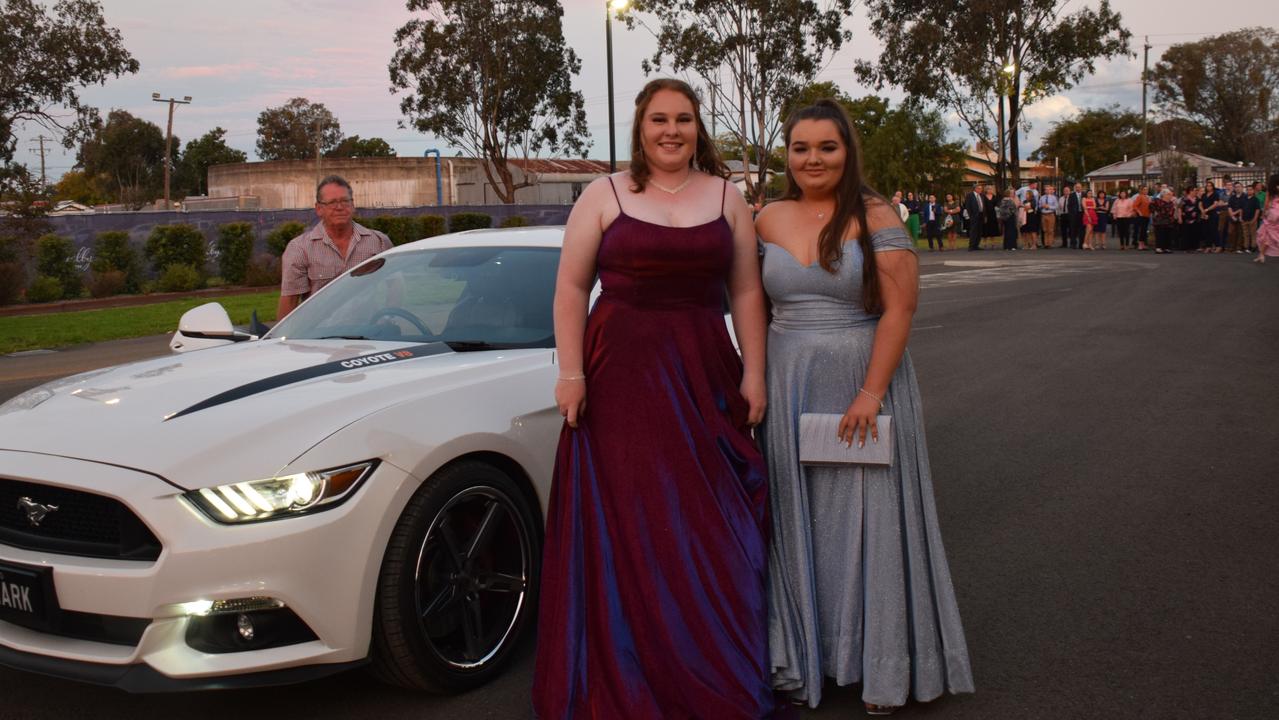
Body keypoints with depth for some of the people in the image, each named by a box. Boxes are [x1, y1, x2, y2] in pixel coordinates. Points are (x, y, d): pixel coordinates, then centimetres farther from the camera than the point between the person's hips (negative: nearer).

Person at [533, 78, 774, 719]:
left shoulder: (726, 197, 10)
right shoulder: (604, 195, 4)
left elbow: (746, 292, 8)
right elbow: (570, 289, 0)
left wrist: (753, 374, 2)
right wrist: (570, 373, -8)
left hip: (705, 377, 2)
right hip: (621, 376, -2)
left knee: (710, 524, 4)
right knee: (625, 527, 1)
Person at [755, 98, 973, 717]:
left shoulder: (874, 217, -6)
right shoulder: (769, 220, 6)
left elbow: (899, 309, -12)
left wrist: (871, 393, -19)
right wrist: (758, 382, 1)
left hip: (862, 382, -3)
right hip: (788, 387, 4)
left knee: (866, 520, 3)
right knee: (797, 523, 9)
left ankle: (881, 667, 18)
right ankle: (802, 655, 24)